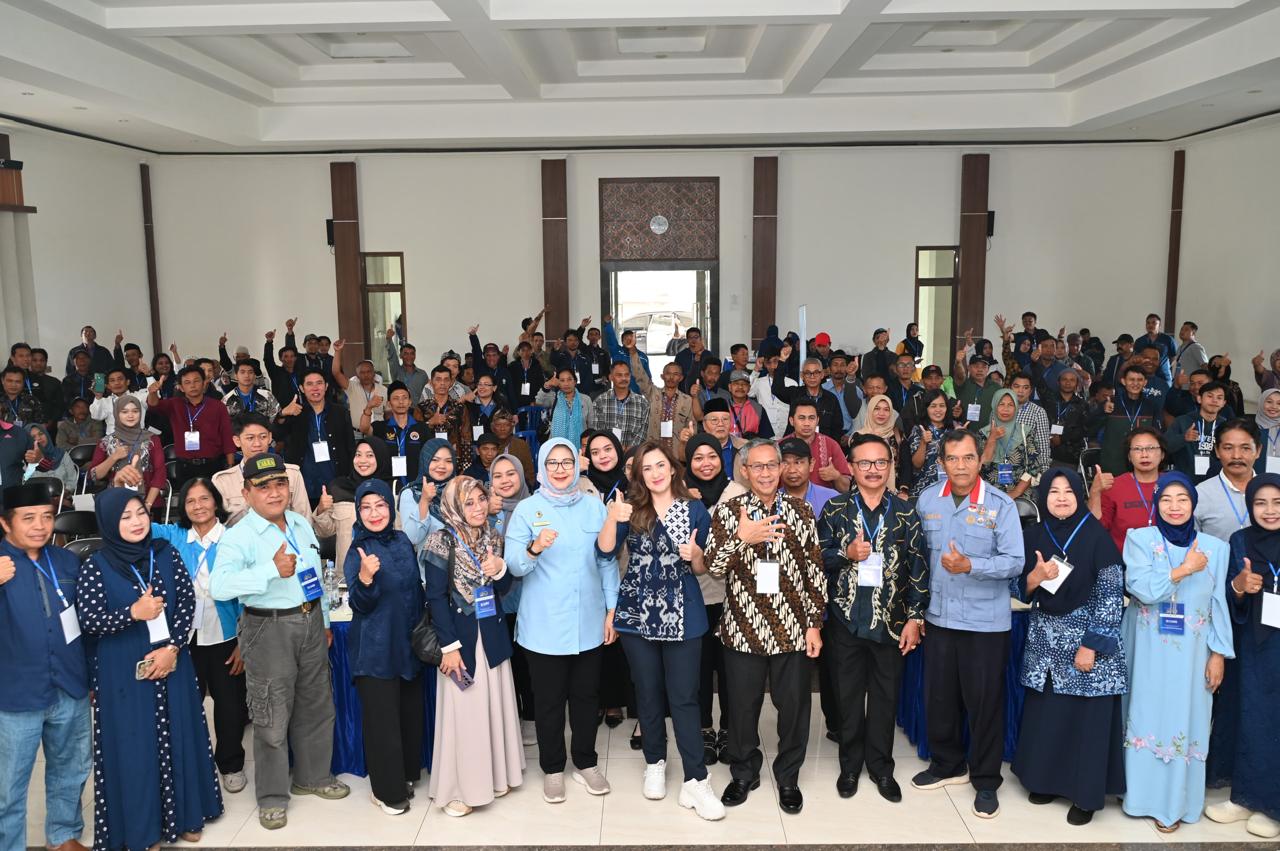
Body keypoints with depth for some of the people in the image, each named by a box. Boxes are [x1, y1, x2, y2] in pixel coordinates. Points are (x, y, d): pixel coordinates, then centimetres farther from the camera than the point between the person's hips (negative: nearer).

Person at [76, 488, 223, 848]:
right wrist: (133, 613, -26)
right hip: (124, 671, -3)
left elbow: (187, 602, -1)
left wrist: (172, 648, -11)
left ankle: (184, 815, 28)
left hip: (172, 663, 3)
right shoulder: (95, 567, -8)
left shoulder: (166, 554, -1)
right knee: (134, 745, 5)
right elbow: (88, 620, -11)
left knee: (178, 736, 11)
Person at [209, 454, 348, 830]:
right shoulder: (238, 536, -14)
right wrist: (272, 569, -35)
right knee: (272, 716, 3)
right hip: (269, 629, -6)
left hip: (310, 622, 6)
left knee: (316, 705, 17)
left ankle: (313, 776, 36)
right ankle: (272, 796, 21)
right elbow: (218, 586, -29)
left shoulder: (302, 524, 7)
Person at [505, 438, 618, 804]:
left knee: (586, 695, 14)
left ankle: (586, 762, 33)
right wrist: (534, 547, -32)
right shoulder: (527, 509, -4)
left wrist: (612, 610, 4)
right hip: (544, 625, -2)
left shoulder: (594, 506, 2)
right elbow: (514, 565, -11)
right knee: (549, 699, 9)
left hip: (589, 622, 2)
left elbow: (608, 561, 6)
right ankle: (552, 768, 27)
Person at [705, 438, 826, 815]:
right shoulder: (727, 511, -2)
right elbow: (713, 566, -9)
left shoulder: (801, 511, 2)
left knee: (794, 706, 11)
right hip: (743, 629, -1)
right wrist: (741, 538, -26)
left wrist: (815, 624, 1)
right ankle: (744, 773, 33)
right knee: (743, 706, 12)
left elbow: (815, 571, 4)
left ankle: (788, 777, 32)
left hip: (794, 630, 1)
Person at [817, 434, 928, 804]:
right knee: (848, 695, 11)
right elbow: (817, 557, 1)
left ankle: (881, 767, 26)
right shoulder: (835, 509, 0)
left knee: (886, 696, 10)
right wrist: (846, 555, -17)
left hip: (891, 620, 0)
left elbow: (918, 568, 0)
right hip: (846, 617, 0)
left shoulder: (905, 513, 1)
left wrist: (915, 618, -4)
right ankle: (850, 765, 27)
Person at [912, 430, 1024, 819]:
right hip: (940, 616, 4)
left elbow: (1014, 561, -15)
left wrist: (970, 566, -28)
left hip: (986, 621, -4)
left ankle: (986, 780, 24)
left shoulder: (1001, 504, -11)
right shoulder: (927, 500, 1)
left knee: (984, 701, 6)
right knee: (938, 696, 15)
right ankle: (947, 764, 36)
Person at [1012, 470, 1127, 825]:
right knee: (1044, 713, 7)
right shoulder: (1034, 535, 3)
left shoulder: (1097, 536, -9)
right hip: (1045, 640, 4)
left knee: (1086, 716, 1)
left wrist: (1091, 645, -15)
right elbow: (1022, 592, 7)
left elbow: (1111, 594, -11)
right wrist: (1035, 576, -15)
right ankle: (1046, 780, 25)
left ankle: (1086, 794, 15)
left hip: (1086, 638, -4)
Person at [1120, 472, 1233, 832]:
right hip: (1148, 650, -1)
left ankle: (1173, 801, 18)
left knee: (1183, 719, 6)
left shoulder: (1214, 547, 3)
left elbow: (1219, 605, 3)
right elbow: (1139, 587, -17)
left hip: (1191, 652, 1)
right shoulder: (1140, 538, -3)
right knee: (1147, 715, 6)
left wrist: (1218, 654, 0)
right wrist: (1185, 569, -14)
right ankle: (1145, 792, 21)